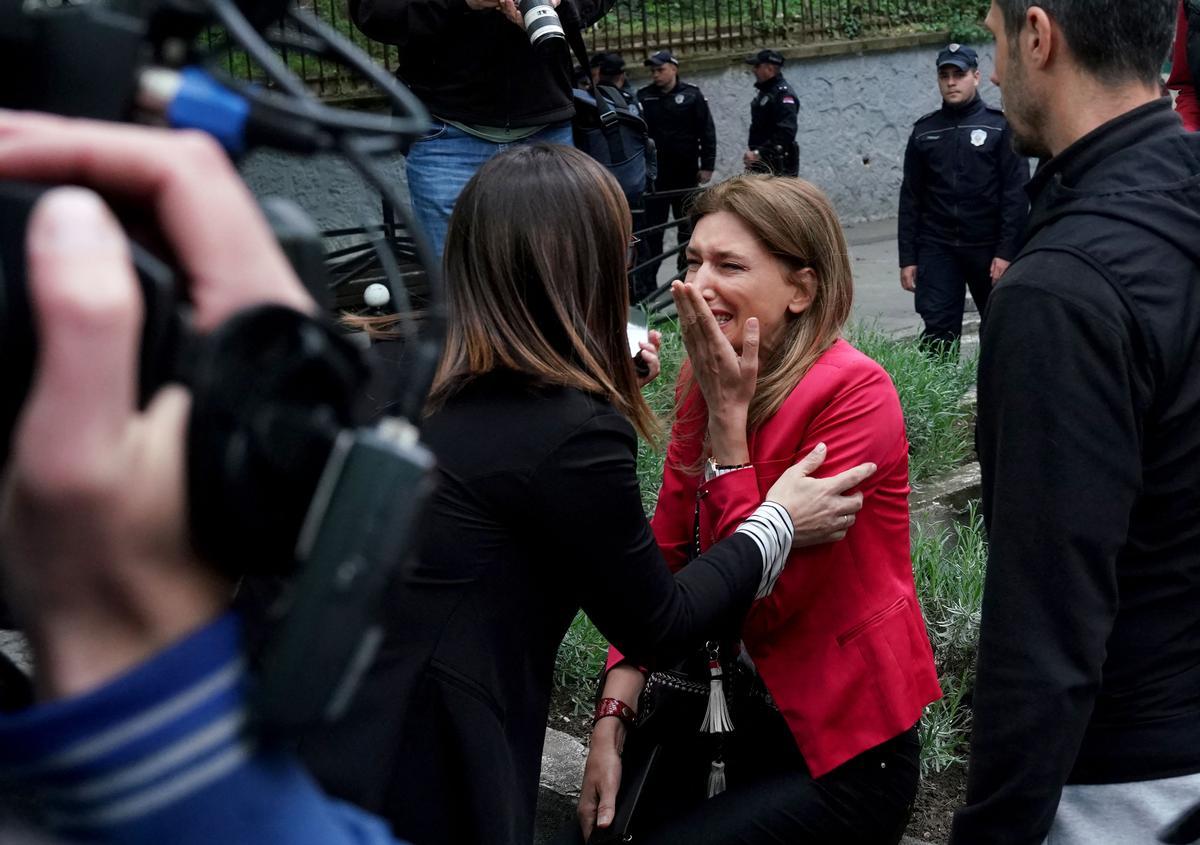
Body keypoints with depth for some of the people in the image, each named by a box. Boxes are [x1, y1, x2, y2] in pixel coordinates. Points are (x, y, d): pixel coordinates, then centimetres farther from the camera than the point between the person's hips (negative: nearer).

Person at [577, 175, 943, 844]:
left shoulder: (853, 393, -20)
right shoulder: (707, 379, 2)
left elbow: (763, 602, -23)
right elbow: (662, 557, 0)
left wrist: (727, 416, -23)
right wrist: (612, 721, -9)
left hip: (844, 756, -6)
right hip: (739, 712, 6)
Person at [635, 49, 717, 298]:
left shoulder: (691, 95, -1)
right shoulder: (643, 97, 4)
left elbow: (707, 132, -1)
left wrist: (707, 165, -6)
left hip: (685, 174, -1)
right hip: (654, 174, 1)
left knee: (687, 227, 9)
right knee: (651, 229, 0)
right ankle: (647, 281, 3)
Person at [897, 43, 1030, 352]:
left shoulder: (1000, 126, 0)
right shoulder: (924, 131, 10)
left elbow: (1016, 194, -6)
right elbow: (910, 198, 10)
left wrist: (1006, 252, -13)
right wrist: (907, 258, 4)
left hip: (989, 248, -2)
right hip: (937, 249, 2)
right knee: (937, 331, -6)